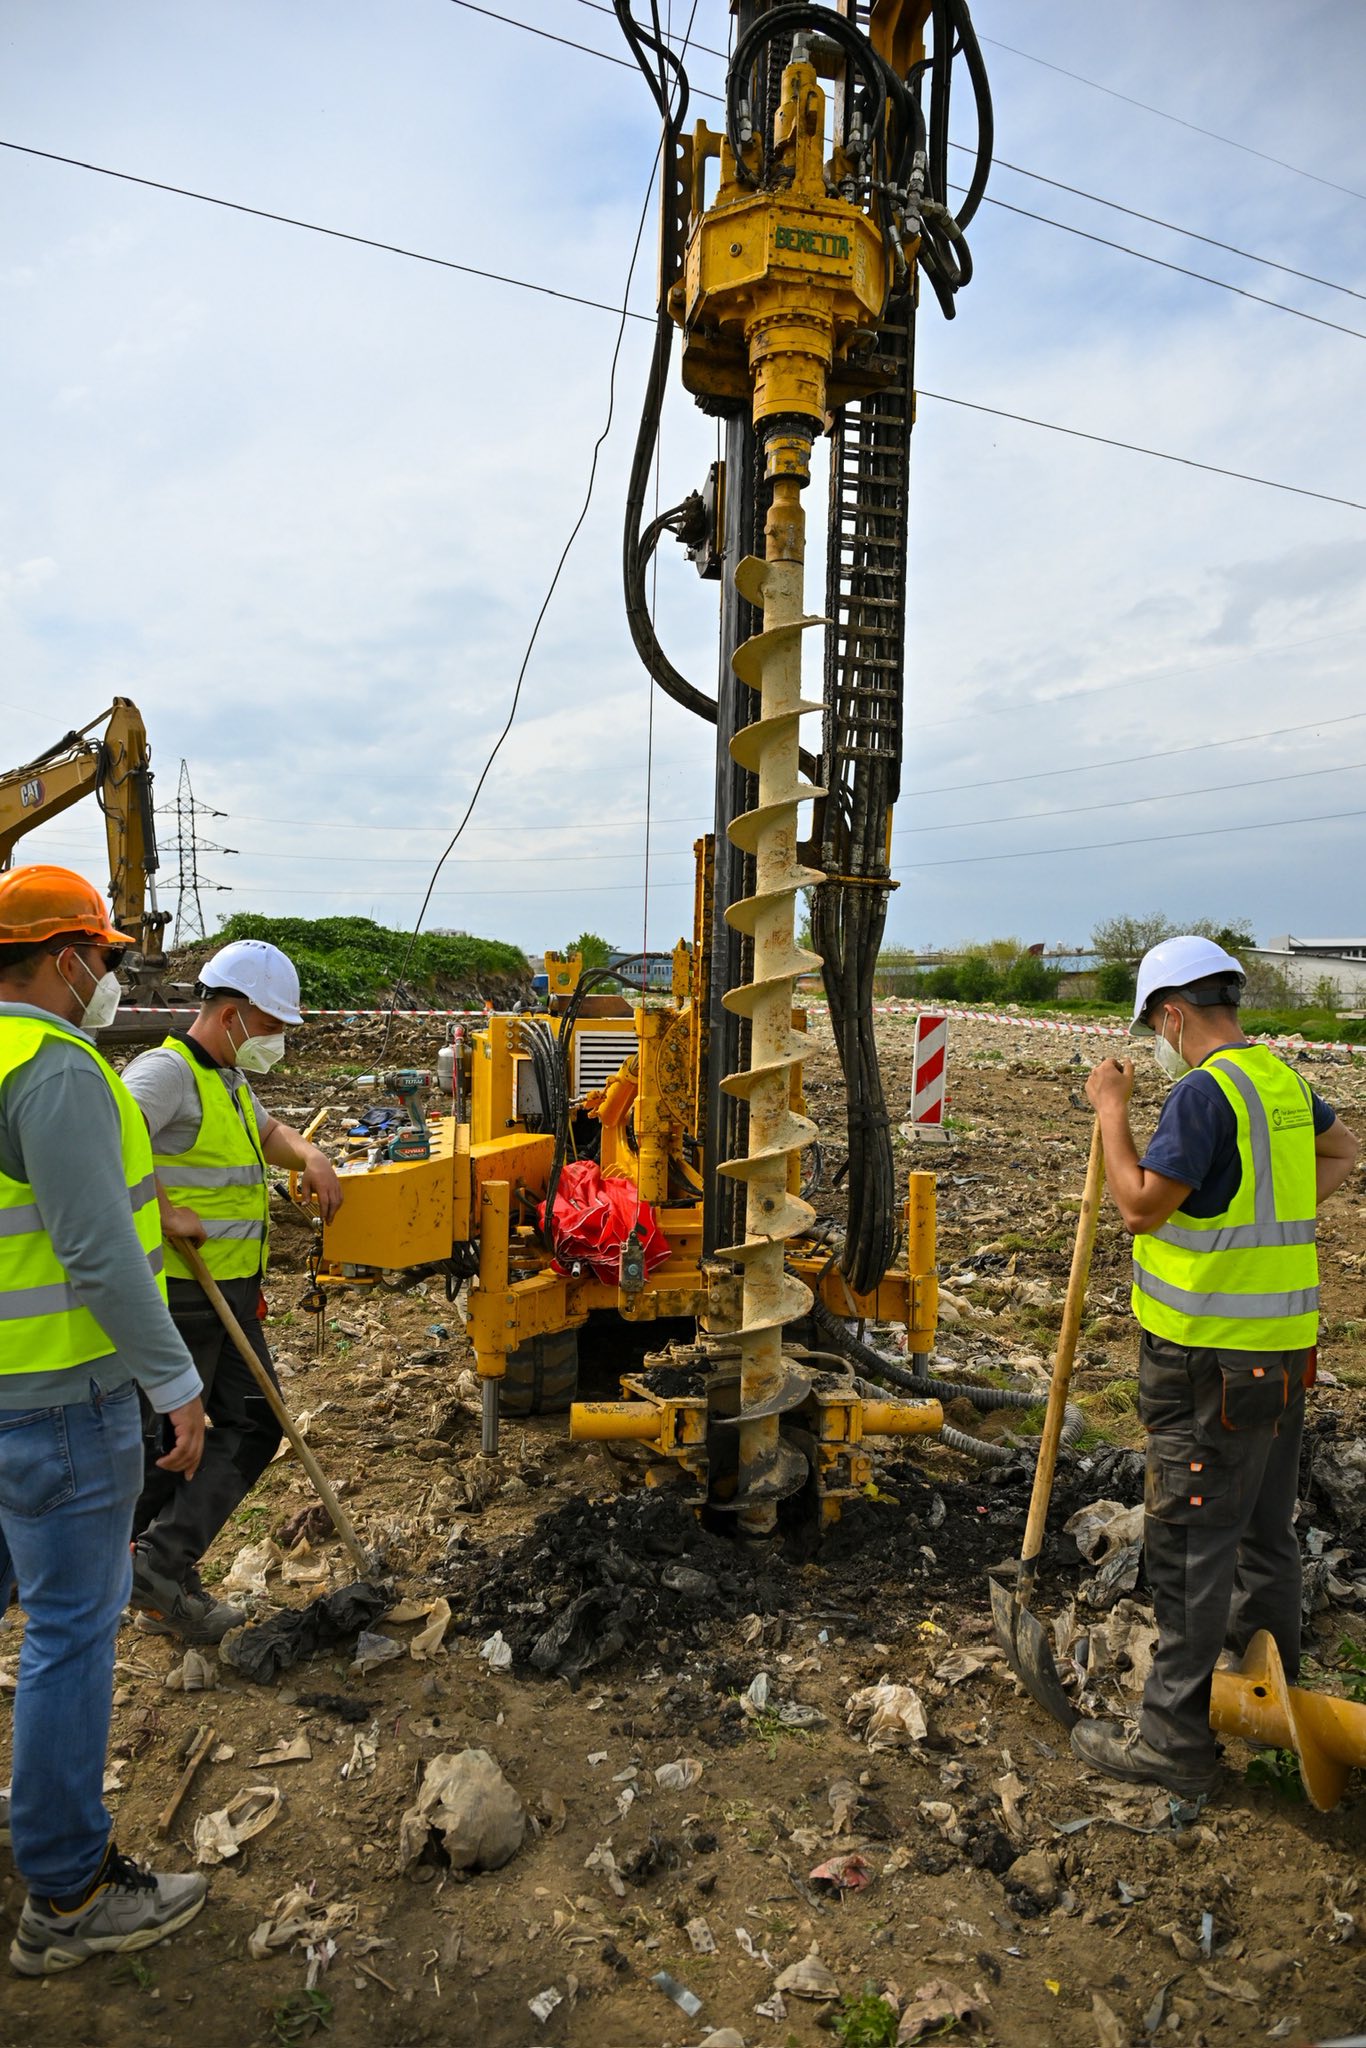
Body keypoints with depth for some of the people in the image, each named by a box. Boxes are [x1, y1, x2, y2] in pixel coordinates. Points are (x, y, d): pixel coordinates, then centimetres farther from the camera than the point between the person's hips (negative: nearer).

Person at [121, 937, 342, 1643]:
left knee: (254, 1425, 11)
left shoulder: (228, 1081, 15)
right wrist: (165, 1213, -27)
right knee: (166, 1438, 2)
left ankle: (166, 1578, 17)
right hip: (177, 1294, -10)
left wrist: (310, 1156, 11)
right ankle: (157, 1571, 14)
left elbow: (268, 1132, 31)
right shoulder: (167, 1070, -16)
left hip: (230, 1294, 10)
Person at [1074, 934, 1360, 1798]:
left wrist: (1111, 1109, -11)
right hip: (1284, 1341, 9)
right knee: (1265, 1532, 21)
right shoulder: (1282, 1079, 8)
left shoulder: (1205, 1090, -20)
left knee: (1191, 1545, 2)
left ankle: (1178, 1739, 13)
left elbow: (1141, 1206, -20)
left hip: (1214, 1357, -9)